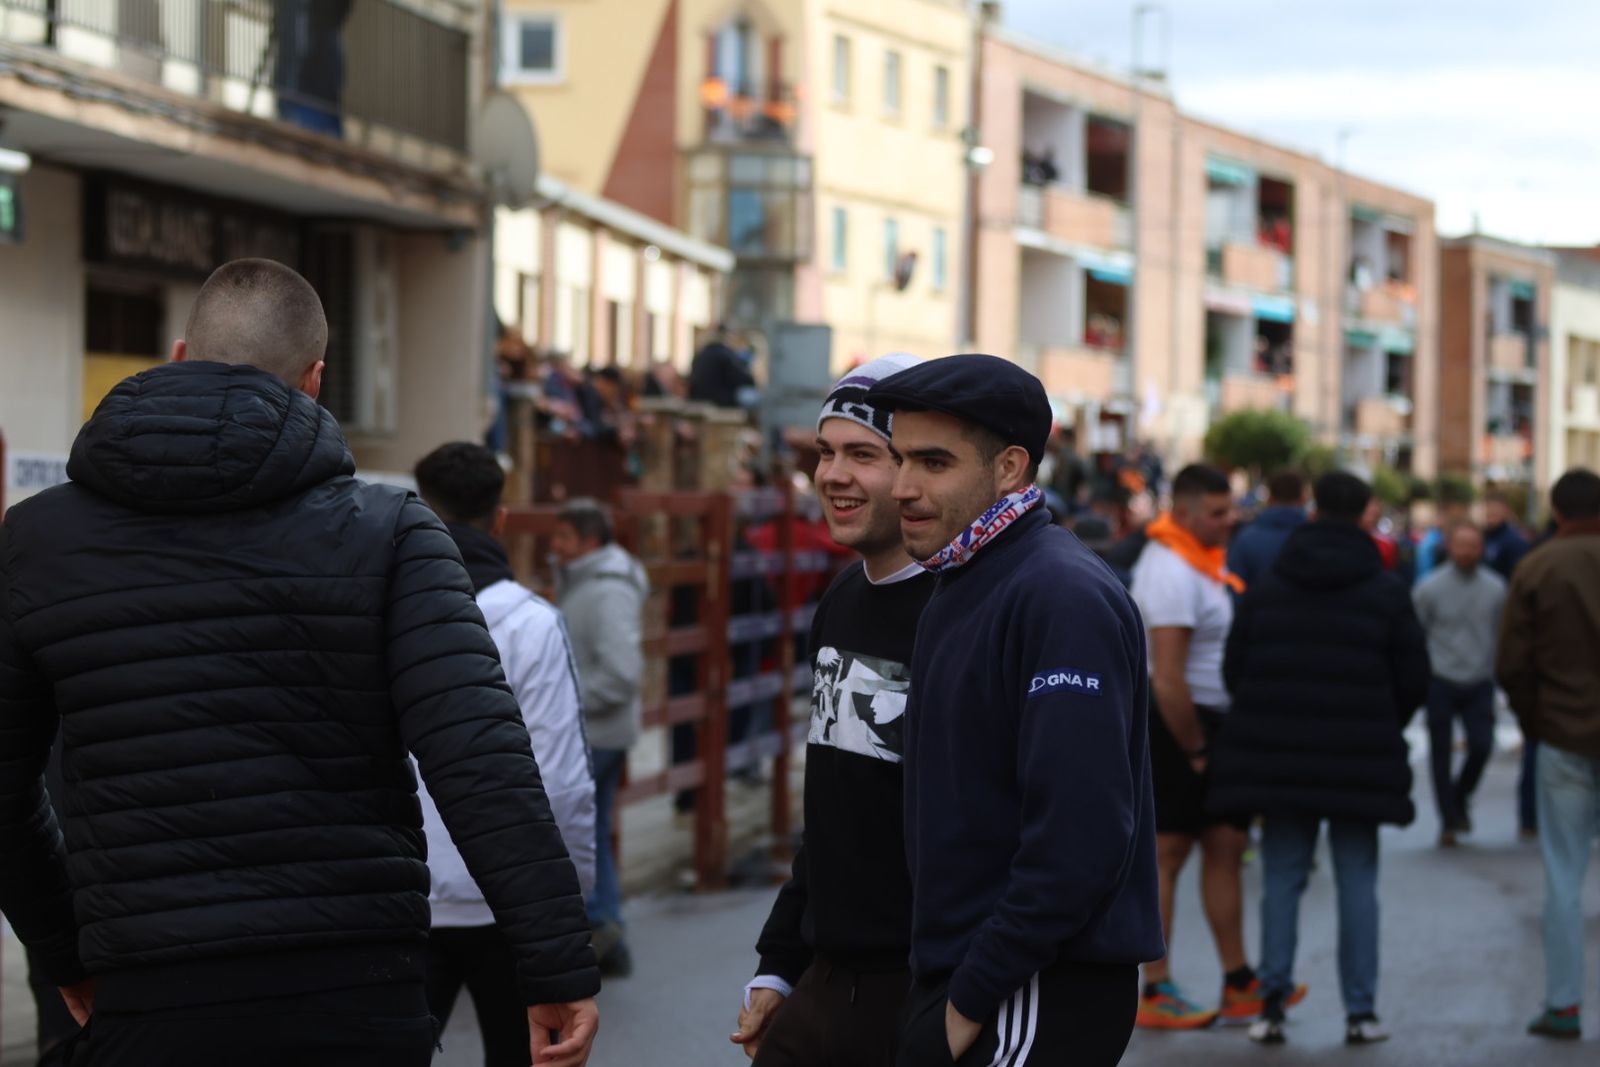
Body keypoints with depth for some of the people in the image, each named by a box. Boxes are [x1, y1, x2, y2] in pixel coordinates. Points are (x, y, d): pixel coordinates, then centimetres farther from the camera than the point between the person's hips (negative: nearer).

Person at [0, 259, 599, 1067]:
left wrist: (65, 951, 26)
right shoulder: (386, 532, 0)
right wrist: (557, 970, -12)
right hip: (357, 995, -1)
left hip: (156, 1002, 1)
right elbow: (478, 757, -13)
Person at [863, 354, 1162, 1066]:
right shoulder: (958, 589, 14)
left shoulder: (1064, 597, -17)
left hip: (1038, 1005, -9)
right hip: (954, 987, 9)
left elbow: (1079, 840, -25)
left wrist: (973, 1001, -19)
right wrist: (951, 991, 12)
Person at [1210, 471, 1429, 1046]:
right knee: (1357, 881, 5)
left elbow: (1234, 670, 6)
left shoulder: (1265, 588, 5)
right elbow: (1413, 679, 0)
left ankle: (1273, 1003, 2)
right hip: (1361, 761, -2)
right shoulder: (1386, 592, -3)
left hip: (1277, 758, 2)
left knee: (1281, 878, 7)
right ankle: (1360, 1010, 5)